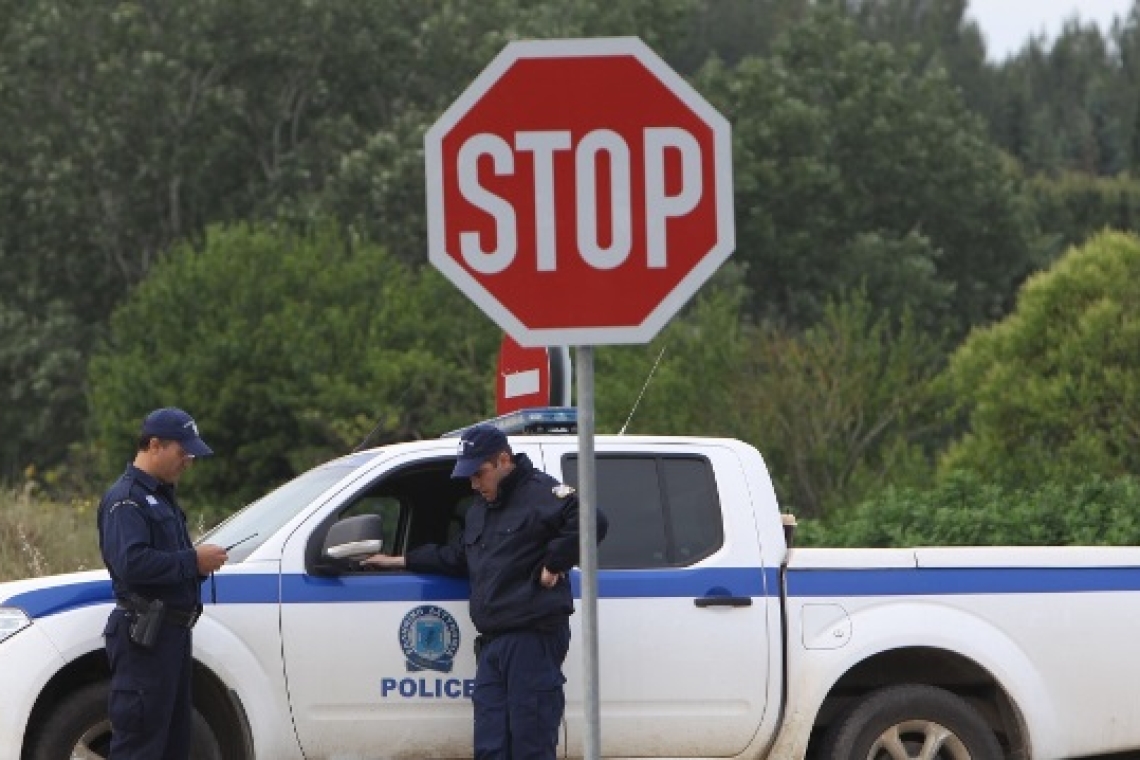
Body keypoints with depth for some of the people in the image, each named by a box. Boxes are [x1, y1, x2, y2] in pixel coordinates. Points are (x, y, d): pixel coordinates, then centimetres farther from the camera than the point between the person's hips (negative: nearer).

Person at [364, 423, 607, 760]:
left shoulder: (539, 493, -9)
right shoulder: (481, 507, 22)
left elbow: (591, 523, -22)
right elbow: (457, 556, 33)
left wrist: (553, 565, -18)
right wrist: (398, 561, 34)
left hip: (534, 640, -9)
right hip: (492, 643, 9)